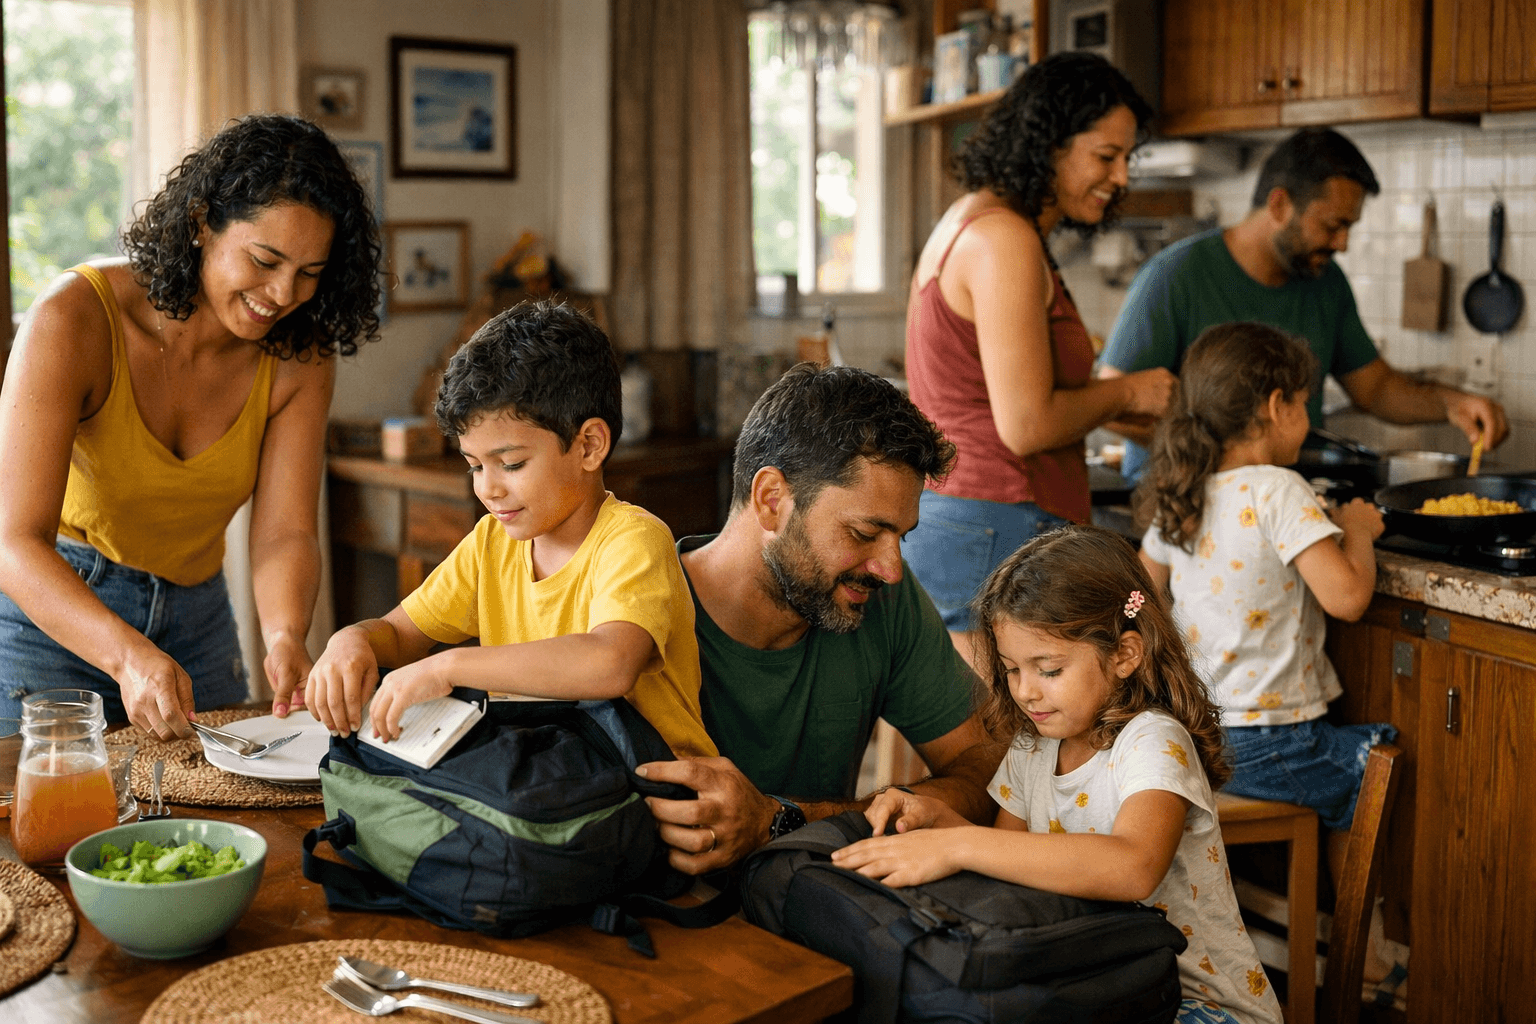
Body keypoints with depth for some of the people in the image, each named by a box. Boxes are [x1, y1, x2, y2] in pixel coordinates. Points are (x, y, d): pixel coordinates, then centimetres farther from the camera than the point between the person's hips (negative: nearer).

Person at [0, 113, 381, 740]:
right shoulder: (74, 320, -24)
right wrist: (129, 655, -45)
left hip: (199, 621, 4)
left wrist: (286, 638, -38)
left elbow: (284, 532, -16)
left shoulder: (300, 358, -11)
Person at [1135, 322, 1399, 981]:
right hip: (1264, 744, -8)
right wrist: (1357, 528, -4)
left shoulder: (1179, 497, 5)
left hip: (1190, 729, 8)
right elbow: (1346, 595, -24)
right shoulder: (1276, 491, -17)